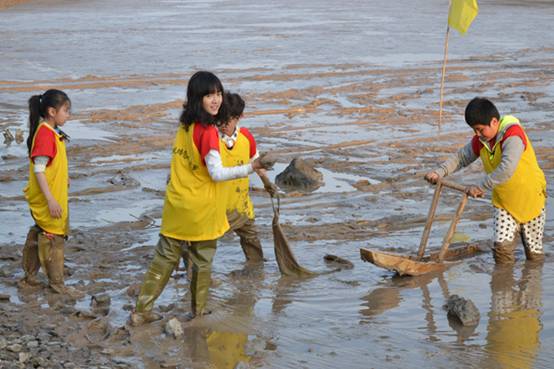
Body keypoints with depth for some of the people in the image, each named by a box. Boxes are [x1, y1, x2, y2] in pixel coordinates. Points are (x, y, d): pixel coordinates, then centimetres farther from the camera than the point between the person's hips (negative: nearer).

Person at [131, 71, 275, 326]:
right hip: (201, 211, -6)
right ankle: (198, 313, 24)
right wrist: (252, 167, -23)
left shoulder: (184, 126, 3)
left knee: (165, 258, 13)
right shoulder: (208, 132, -20)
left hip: (176, 207, 6)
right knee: (202, 263, 12)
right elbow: (217, 173, -22)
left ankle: (142, 311, 14)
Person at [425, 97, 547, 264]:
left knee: (534, 253, 6)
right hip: (503, 202, 5)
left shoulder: (513, 135, -27)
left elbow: (507, 169, -38)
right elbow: (461, 157, 9)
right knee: (502, 245, -12)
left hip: (530, 198, -5)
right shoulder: (479, 141, -4)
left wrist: (481, 187, -34)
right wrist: (439, 172, -7)